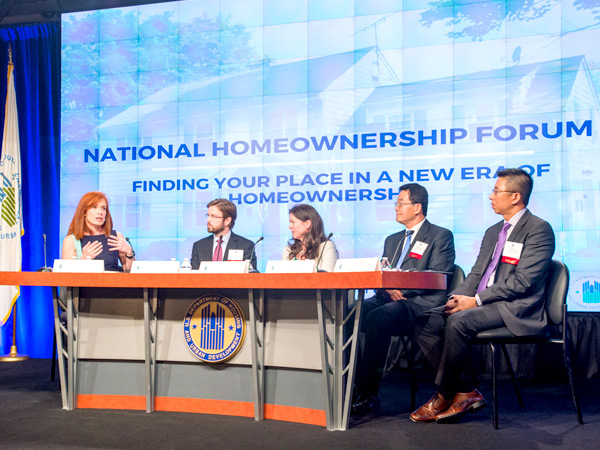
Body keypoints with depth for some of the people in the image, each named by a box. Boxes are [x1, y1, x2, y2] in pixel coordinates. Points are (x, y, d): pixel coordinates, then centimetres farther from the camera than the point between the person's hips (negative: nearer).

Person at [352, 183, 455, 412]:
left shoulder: (441, 236, 5)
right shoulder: (392, 240, 28)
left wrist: (402, 286, -16)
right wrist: (387, 289, -5)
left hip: (420, 304, -6)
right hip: (389, 299, 7)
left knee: (376, 319, -35)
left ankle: (367, 392, -27)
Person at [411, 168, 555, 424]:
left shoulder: (539, 229, -6)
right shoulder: (492, 232, 22)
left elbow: (523, 281, -16)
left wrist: (476, 300, -19)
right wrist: (458, 297, -2)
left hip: (515, 309, -8)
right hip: (479, 304, 9)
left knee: (458, 322, -32)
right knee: (425, 323, -11)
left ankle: (445, 396, -14)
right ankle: (465, 392, -9)